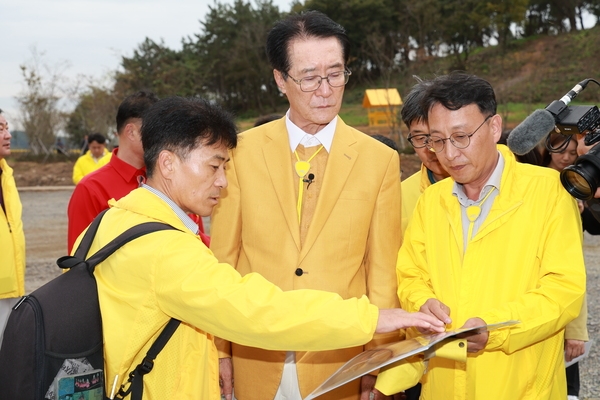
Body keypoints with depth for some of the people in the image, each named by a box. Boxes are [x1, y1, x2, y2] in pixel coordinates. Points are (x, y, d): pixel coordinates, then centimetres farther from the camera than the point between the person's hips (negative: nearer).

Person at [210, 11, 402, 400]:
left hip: (341, 364, 0)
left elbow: (383, 273, -1)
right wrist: (220, 351, 0)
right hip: (256, 362, 1)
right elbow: (222, 258, 0)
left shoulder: (381, 160, -4)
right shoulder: (243, 151, -3)